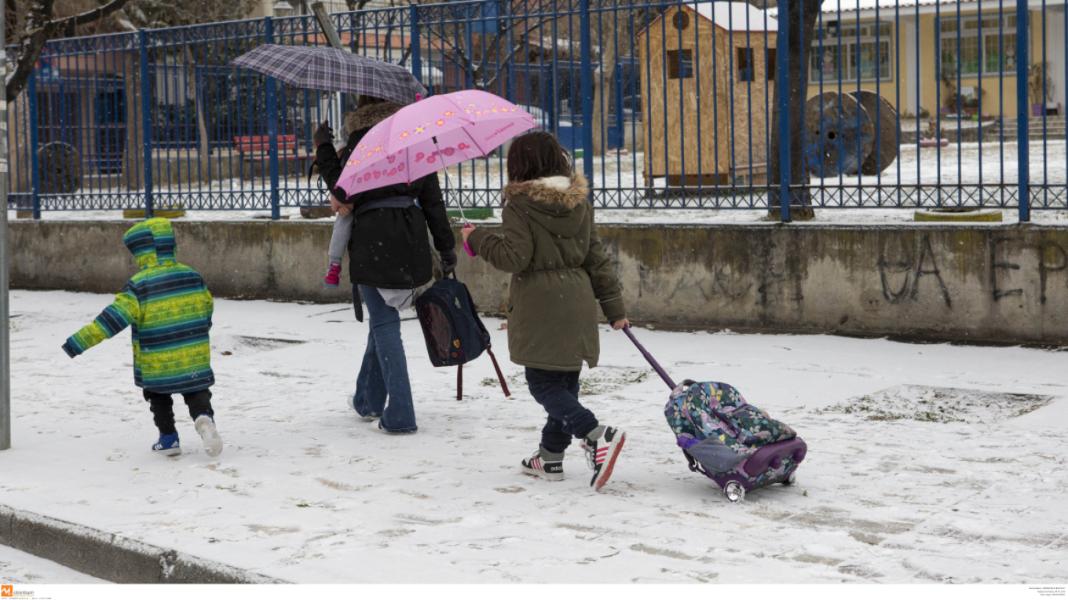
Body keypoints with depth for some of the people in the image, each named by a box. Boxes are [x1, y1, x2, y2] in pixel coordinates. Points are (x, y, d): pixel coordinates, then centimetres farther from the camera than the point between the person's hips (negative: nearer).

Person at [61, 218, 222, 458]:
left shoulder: (139, 285, -16)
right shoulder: (192, 276, 0)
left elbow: (114, 317, -22)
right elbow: (207, 307, 14)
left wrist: (78, 342, -22)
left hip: (156, 362, -3)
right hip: (195, 357, 3)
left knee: (158, 397, 20)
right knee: (196, 392, 13)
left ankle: (168, 438, 21)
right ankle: (204, 417, -16)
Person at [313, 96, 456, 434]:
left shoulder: (362, 138, -6)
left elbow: (345, 193, -10)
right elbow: (432, 198, 9)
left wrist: (323, 148, 1)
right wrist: (446, 247, 14)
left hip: (373, 241, -5)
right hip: (412, 242, 5)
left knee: (384, 324, -2)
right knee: (383, 318, 20)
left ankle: (400, 415, -6)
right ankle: (368, 400, 33)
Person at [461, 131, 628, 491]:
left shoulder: (519, 206, -9)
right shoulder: (580, 205, 10)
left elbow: (514, 257, -15)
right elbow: (596, 259, 11)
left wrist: (478, 239, 0)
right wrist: (614, 307, 14)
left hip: (540, 309, -7)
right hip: (577, 306, 7)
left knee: (543, 384, -3)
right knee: (566, 382, 14)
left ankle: (596, 435, -22)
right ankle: (551, 455, 22)